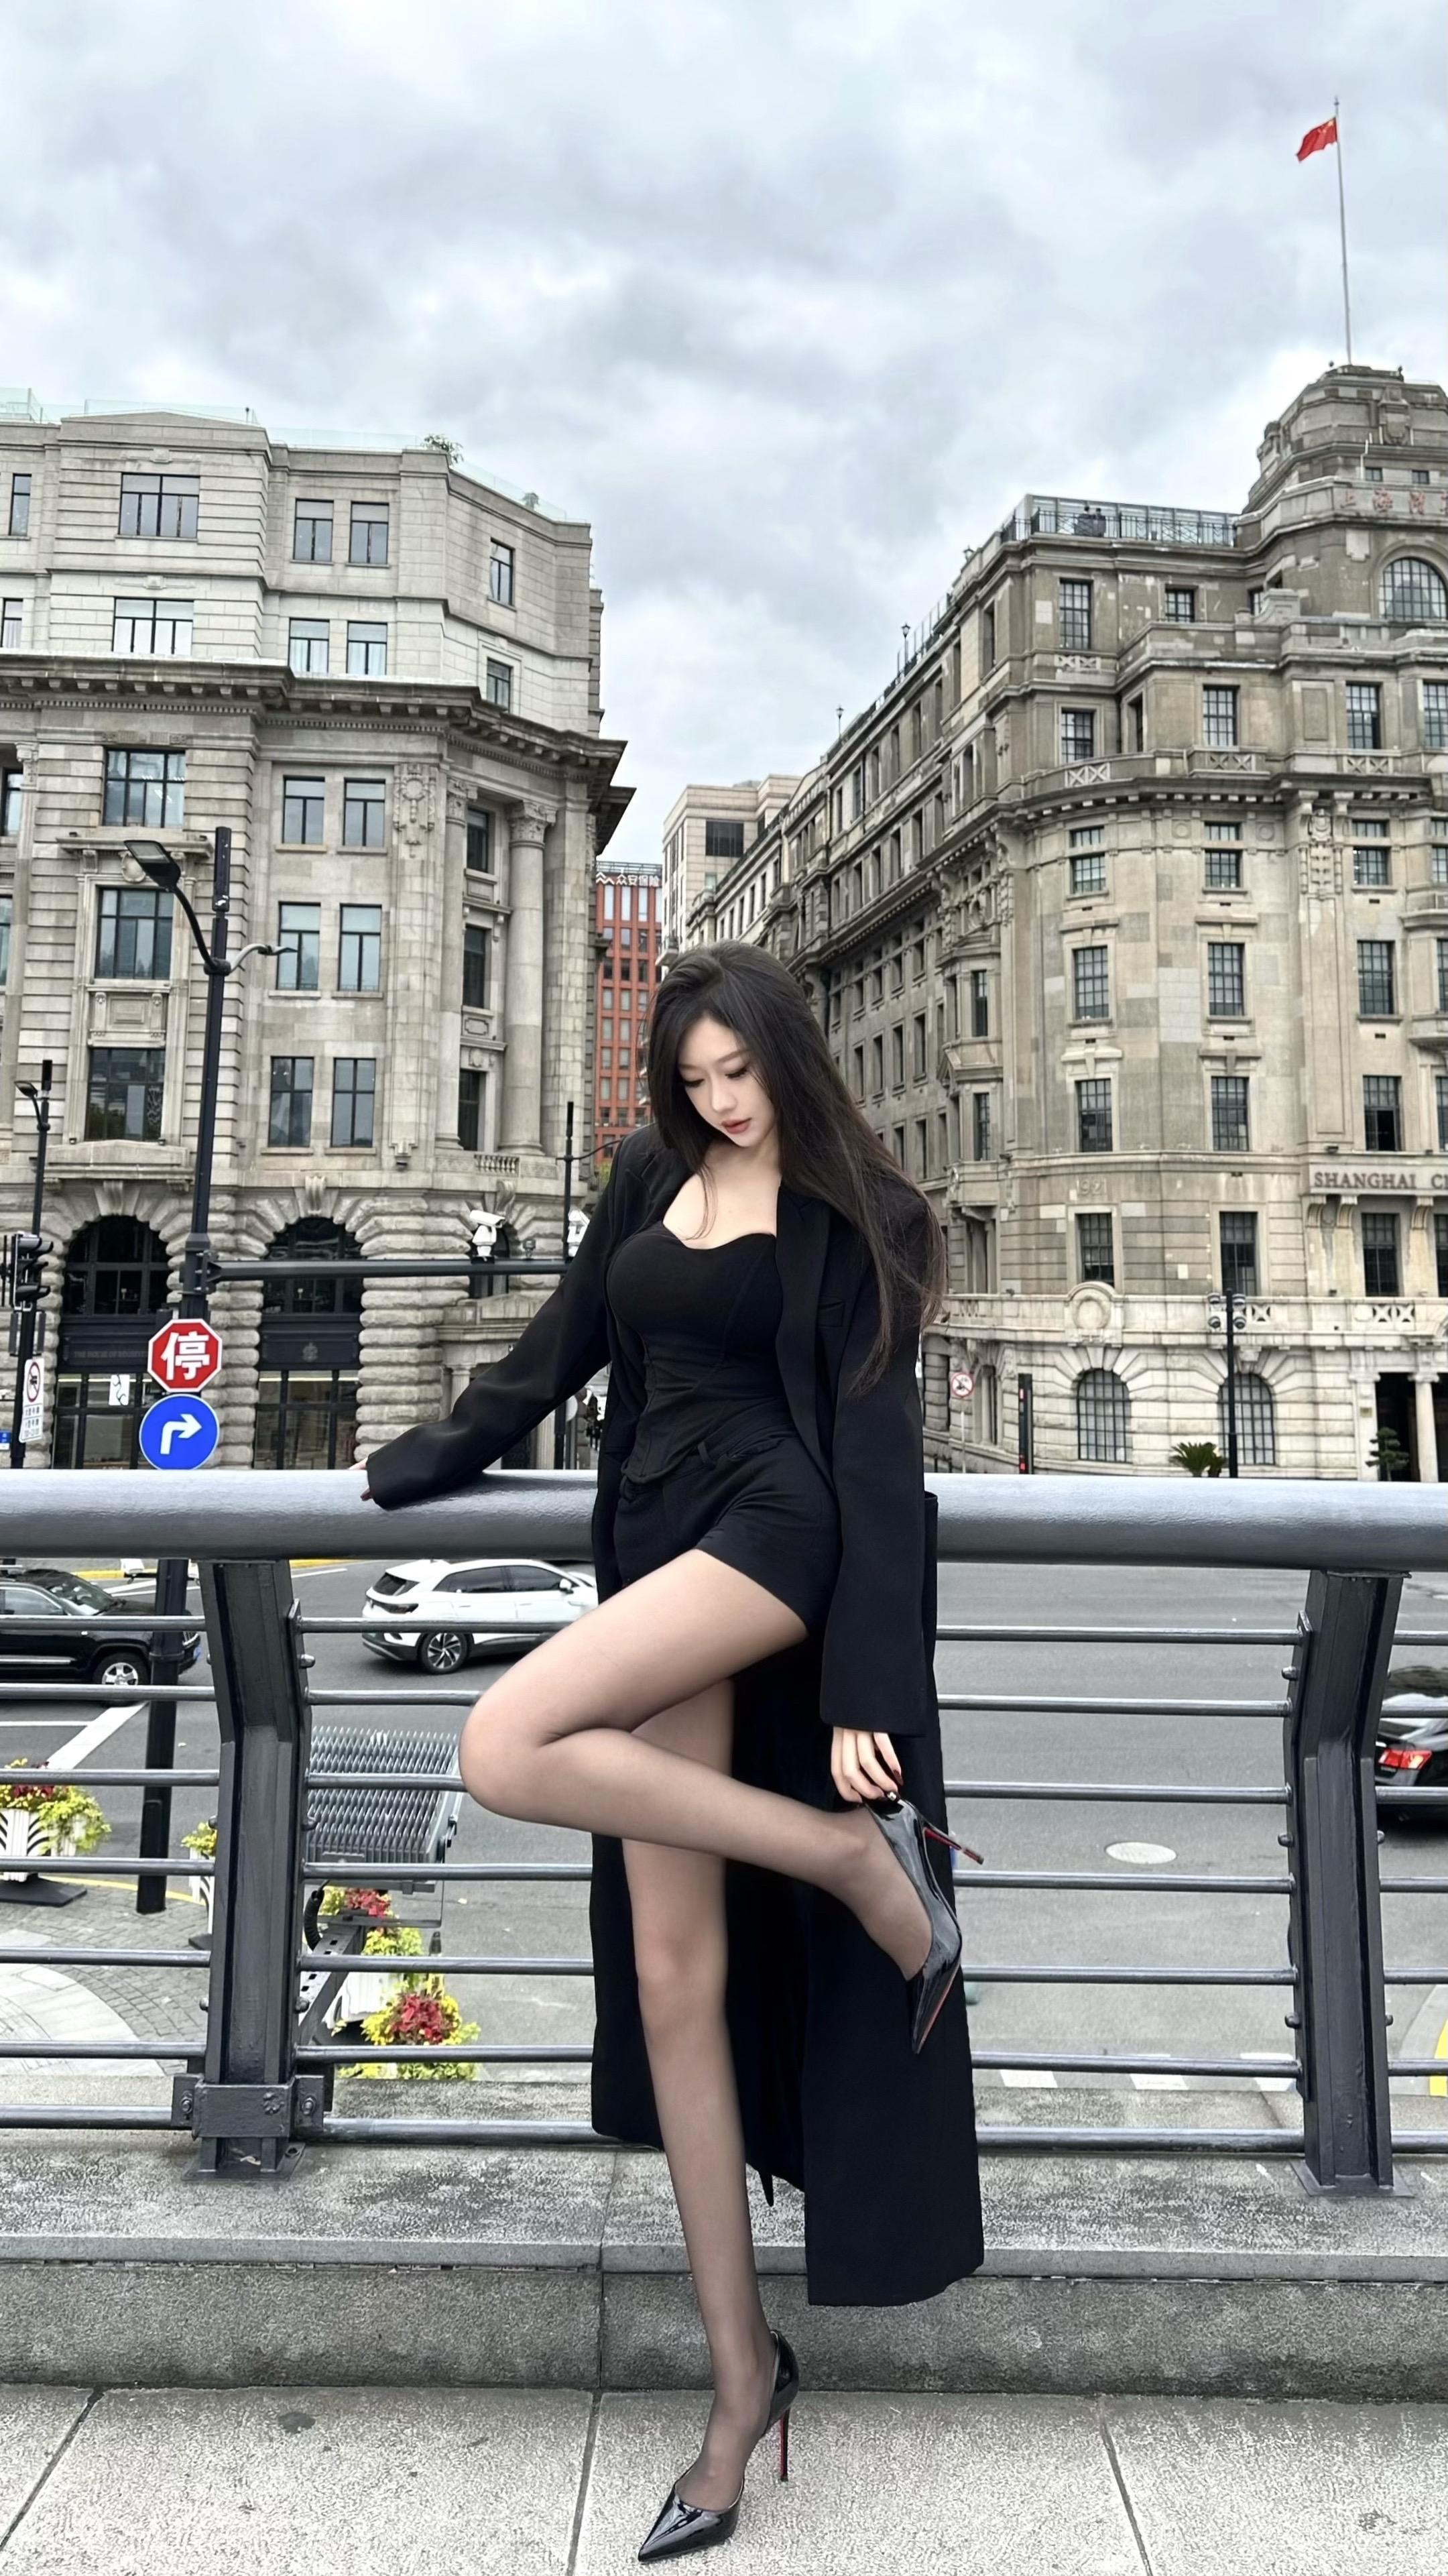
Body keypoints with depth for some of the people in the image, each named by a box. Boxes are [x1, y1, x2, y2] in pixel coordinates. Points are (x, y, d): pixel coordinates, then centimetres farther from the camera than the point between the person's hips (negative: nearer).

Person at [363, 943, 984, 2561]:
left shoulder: (851, 1221, -1)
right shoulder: (651, 1180, 14)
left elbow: (874, 1448, -7)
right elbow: (568, 1338, 25)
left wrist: (866, 1696, -13)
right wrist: (437, 1454, 32)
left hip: (776, 1531, -5)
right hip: (663, 1548, 6)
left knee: (505, 1748, -28)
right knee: (672, 1983, 3)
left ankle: (851, 1851, -13)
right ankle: (743, 2376, 16)